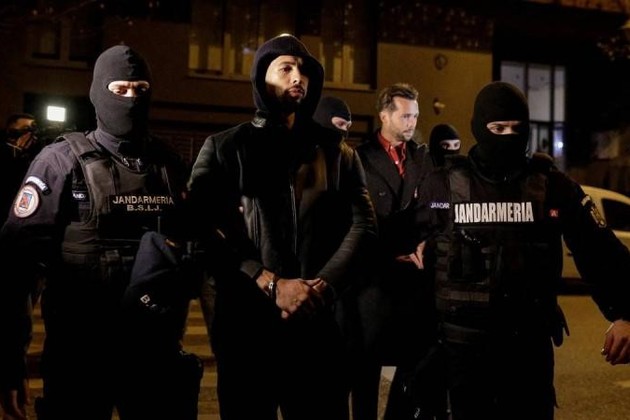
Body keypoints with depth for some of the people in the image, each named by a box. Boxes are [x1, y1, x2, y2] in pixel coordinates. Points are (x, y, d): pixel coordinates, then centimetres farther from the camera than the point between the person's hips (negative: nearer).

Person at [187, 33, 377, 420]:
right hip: (245, 323, -1)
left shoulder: (336, 151, 14)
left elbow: (363, 224, 4)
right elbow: (205, 230, -4)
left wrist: (324, 287, -11)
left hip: (319, 323, 2)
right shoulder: (224, 148, 7)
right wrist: (271, 284, -13)